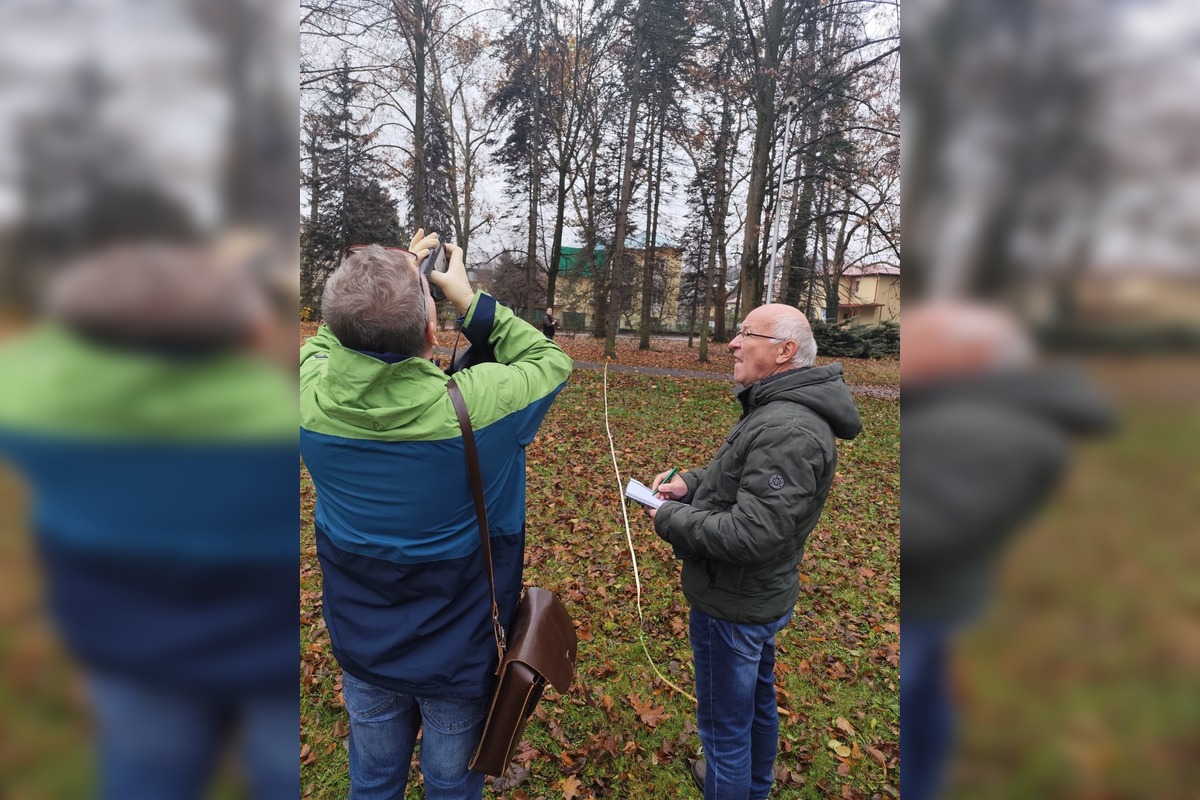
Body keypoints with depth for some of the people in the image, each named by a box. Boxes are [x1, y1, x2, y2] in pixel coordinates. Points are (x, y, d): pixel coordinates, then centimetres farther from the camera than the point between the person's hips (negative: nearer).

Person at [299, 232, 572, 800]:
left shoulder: (312, 396, -21)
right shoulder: (476, 404, -31)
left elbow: (331, 336, 4)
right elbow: (551, 360, -10)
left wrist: (386, 281, -2)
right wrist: (469, 299, -10)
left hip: (363, 647, 3)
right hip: (459, 652, -2)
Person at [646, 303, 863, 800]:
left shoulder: (788, 431, -31)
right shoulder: (778, 410, 3)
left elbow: (751, 534, -34)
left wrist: (670, 518, -20)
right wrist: (690, 483, 1)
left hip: (734, 606, -11)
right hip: (759, 596, 11)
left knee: (725, 725, 10)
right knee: (757, 700, 30)